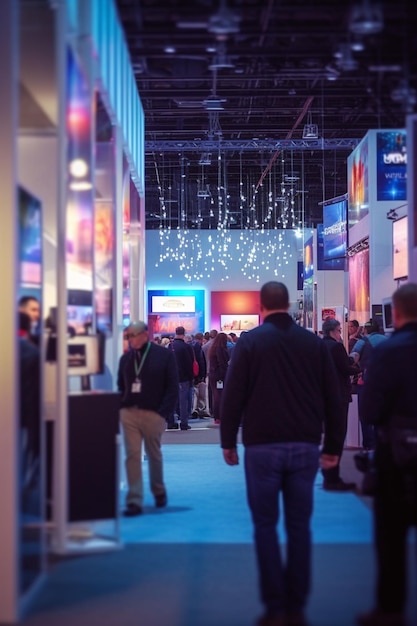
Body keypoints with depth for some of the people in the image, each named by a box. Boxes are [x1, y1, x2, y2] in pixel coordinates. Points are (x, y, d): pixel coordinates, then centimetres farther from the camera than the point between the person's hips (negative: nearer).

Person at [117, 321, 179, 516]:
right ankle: (134, 502, -3)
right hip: (129, 413, 2)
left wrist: (164, 412, -12)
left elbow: (172, 387, -5)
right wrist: (120, 407, 0)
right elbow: (121, 387, 13)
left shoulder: (164, 355, -3)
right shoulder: (125, 358, 8)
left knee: (154, 455, 13)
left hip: (153, 414, -2)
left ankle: (159, 492, 34)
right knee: (132, 456, -3)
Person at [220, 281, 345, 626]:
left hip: (263, 445, -2)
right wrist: (333, 446, 13)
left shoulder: (250, 341, -2)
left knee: (266, 525, 5)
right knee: (299, 525, 9)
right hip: (304, 445, 2)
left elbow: (233, 395, -5)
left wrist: (228, 441, 4)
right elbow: (333, 398, 7)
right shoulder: (314, 342, 6)